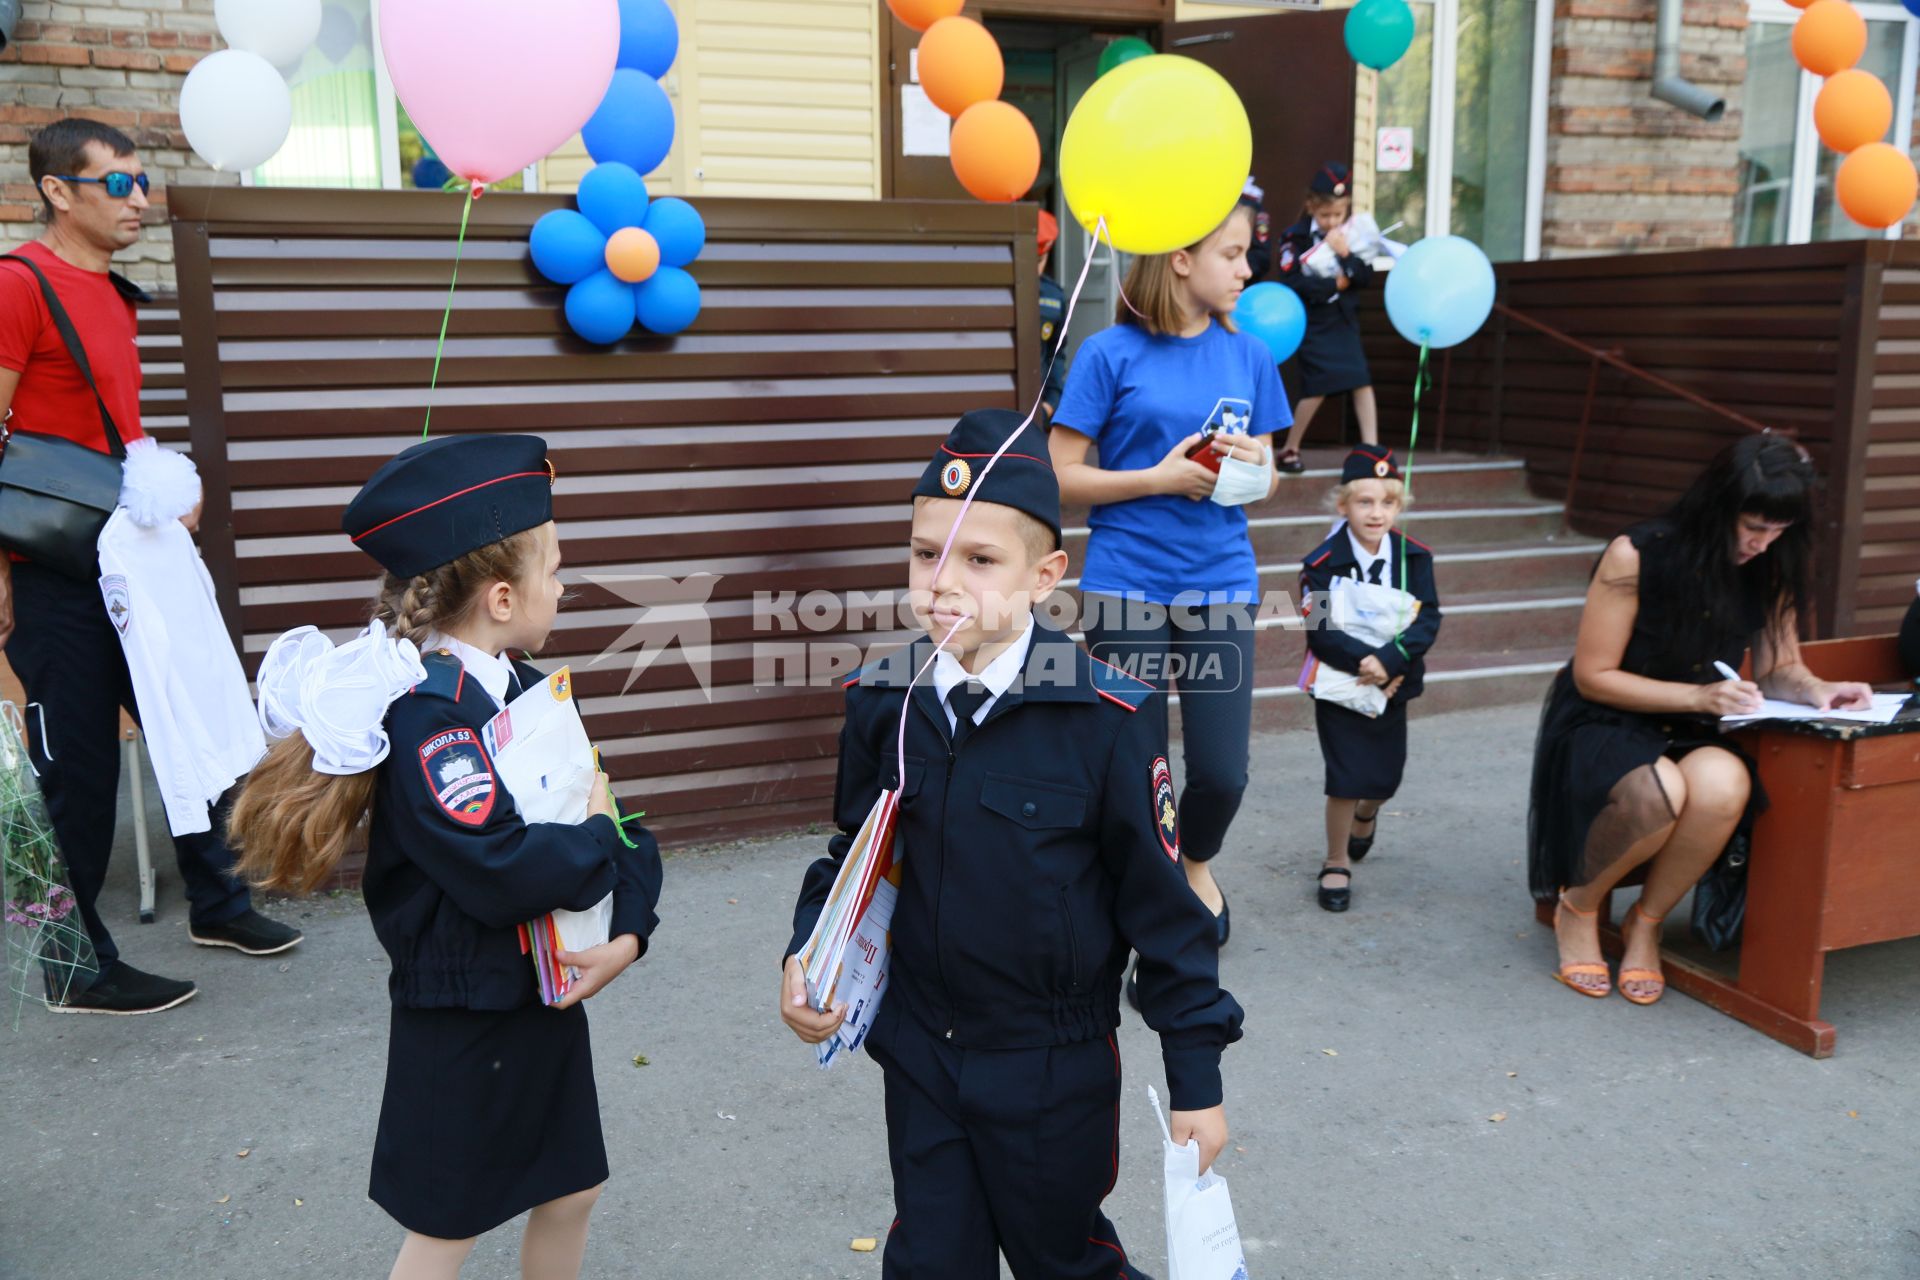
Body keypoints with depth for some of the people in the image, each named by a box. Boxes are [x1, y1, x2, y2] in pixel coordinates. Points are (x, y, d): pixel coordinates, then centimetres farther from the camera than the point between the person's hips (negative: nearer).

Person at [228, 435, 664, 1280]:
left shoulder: (527, 688, 1)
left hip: (546, 994, 8)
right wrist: (596, 838, -18)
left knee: (569, 1192, 21)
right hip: (464, 1018, -8)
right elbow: (499, 874, -34)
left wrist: (629, 930, -14)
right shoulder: (430, 715, -24)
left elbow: (603, 810, 1)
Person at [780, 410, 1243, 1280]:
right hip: (919, 1052, 4)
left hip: (1054, 1069, -3)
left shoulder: (1106, 719, -21)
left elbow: (1163, 905, -14)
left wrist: (1196, 1078, -8)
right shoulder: (882, 702, -8)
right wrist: (808, 951, -9)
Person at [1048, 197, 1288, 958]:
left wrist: (1255, 469, -10)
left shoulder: (1249, 357, 7)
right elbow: (1062, 477, -6)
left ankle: (1198, 864, 36)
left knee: (1222, 770, 3)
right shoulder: (1111, 354, -5)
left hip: (1221, 585, 3)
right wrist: (1159, 478, -16)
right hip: (1127, 586, -3)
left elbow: (1267, 483, 13)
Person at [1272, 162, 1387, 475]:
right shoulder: (1296, 237, -8)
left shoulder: (1353, 232, 4)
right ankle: (1289, 449, 10)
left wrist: (1345, 253, -15)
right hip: (1313, 322, -4)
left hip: (1344, 319, 4)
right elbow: (1291, 284, -18)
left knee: (1362, 381, -2)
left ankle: (1371, 448, 4)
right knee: (1319, 387, -6)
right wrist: (1334, 284, -13)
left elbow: (1365, 278, 1)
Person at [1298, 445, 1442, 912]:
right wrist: (1365, 661, -30)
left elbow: (1428, 620, -12)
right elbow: (1321, 631, -20)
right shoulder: (1323, 563, -14)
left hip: (1392, 686, 4)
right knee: (1346, 779, -5)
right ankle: (1337, 863, 16)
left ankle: (1365, 816, 50)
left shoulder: (1415, 557, -5)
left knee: (1386, 776, 15)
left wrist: (1390, 660, -27)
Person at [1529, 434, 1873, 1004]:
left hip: (1694, 739, 4)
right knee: (1659, 790, -39)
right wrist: (1698, 695, -22)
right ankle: (1577, 906, -5)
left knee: (1723, 783, -34)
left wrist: (1815, 689, -14)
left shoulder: (1770, 568, 1)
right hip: (1605, 729, -4)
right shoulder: (1636, 555, -15)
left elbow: (1779, 668, 10)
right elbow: (1591, 676, -13)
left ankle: (1646, 921, -7)